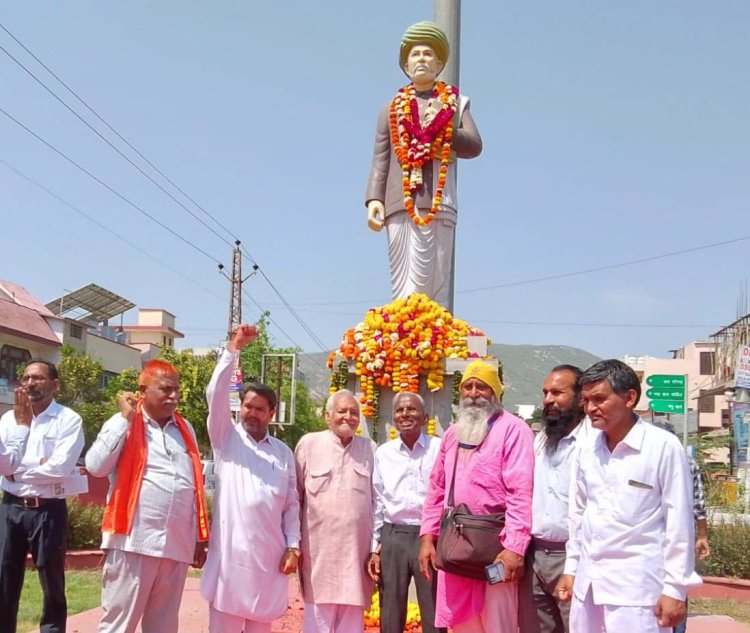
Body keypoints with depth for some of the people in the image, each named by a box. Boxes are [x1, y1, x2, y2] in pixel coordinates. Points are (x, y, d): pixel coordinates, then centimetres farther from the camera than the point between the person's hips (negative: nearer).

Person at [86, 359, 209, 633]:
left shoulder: (185, 429, 16)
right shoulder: (123, 423, 3)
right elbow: (96, 466, -12)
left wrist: (199, 539, 17)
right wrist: (125, 419, -10)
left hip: (178, 546, 5)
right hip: (134, 543, -5)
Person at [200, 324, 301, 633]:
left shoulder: (283, 452, 13)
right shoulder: (226, 438, 7)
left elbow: (292, 504, 12)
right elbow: (216, 395, -8)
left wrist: (293, 546, 2)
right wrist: (233, 350, -14)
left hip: (269, 553, 3)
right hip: (230, 549, -2)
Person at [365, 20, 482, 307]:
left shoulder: (455, 103, 20)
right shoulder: (392, 109, 22)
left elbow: (474, 146, 8)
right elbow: (380, 159, 13)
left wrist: (440, 130, -6)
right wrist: (374, 199, -2)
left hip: (438, 203, -1)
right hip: (398, 202, 2)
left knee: (431, 283, -11)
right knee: (401, 284, -4)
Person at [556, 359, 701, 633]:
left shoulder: (664, 446, -10)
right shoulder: (587, 452, 8)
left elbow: (679, 521, -9)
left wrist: (675, 588, -9)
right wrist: (571, 569, 15)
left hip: (637, 585, -5)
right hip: (587, 582, 6)